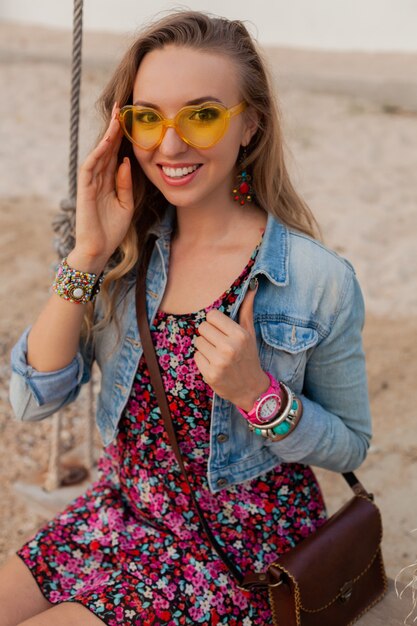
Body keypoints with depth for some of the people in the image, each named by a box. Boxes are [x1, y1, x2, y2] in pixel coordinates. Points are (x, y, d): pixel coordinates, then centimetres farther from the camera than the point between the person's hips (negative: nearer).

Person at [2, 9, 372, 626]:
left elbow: (350, 446, -5)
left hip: (240, 544, -4)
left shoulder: (320, 280, -16)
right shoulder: (127, 251, -4)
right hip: (121, 509, 4)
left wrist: (258, 394, -24)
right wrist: (87, 255, -19)